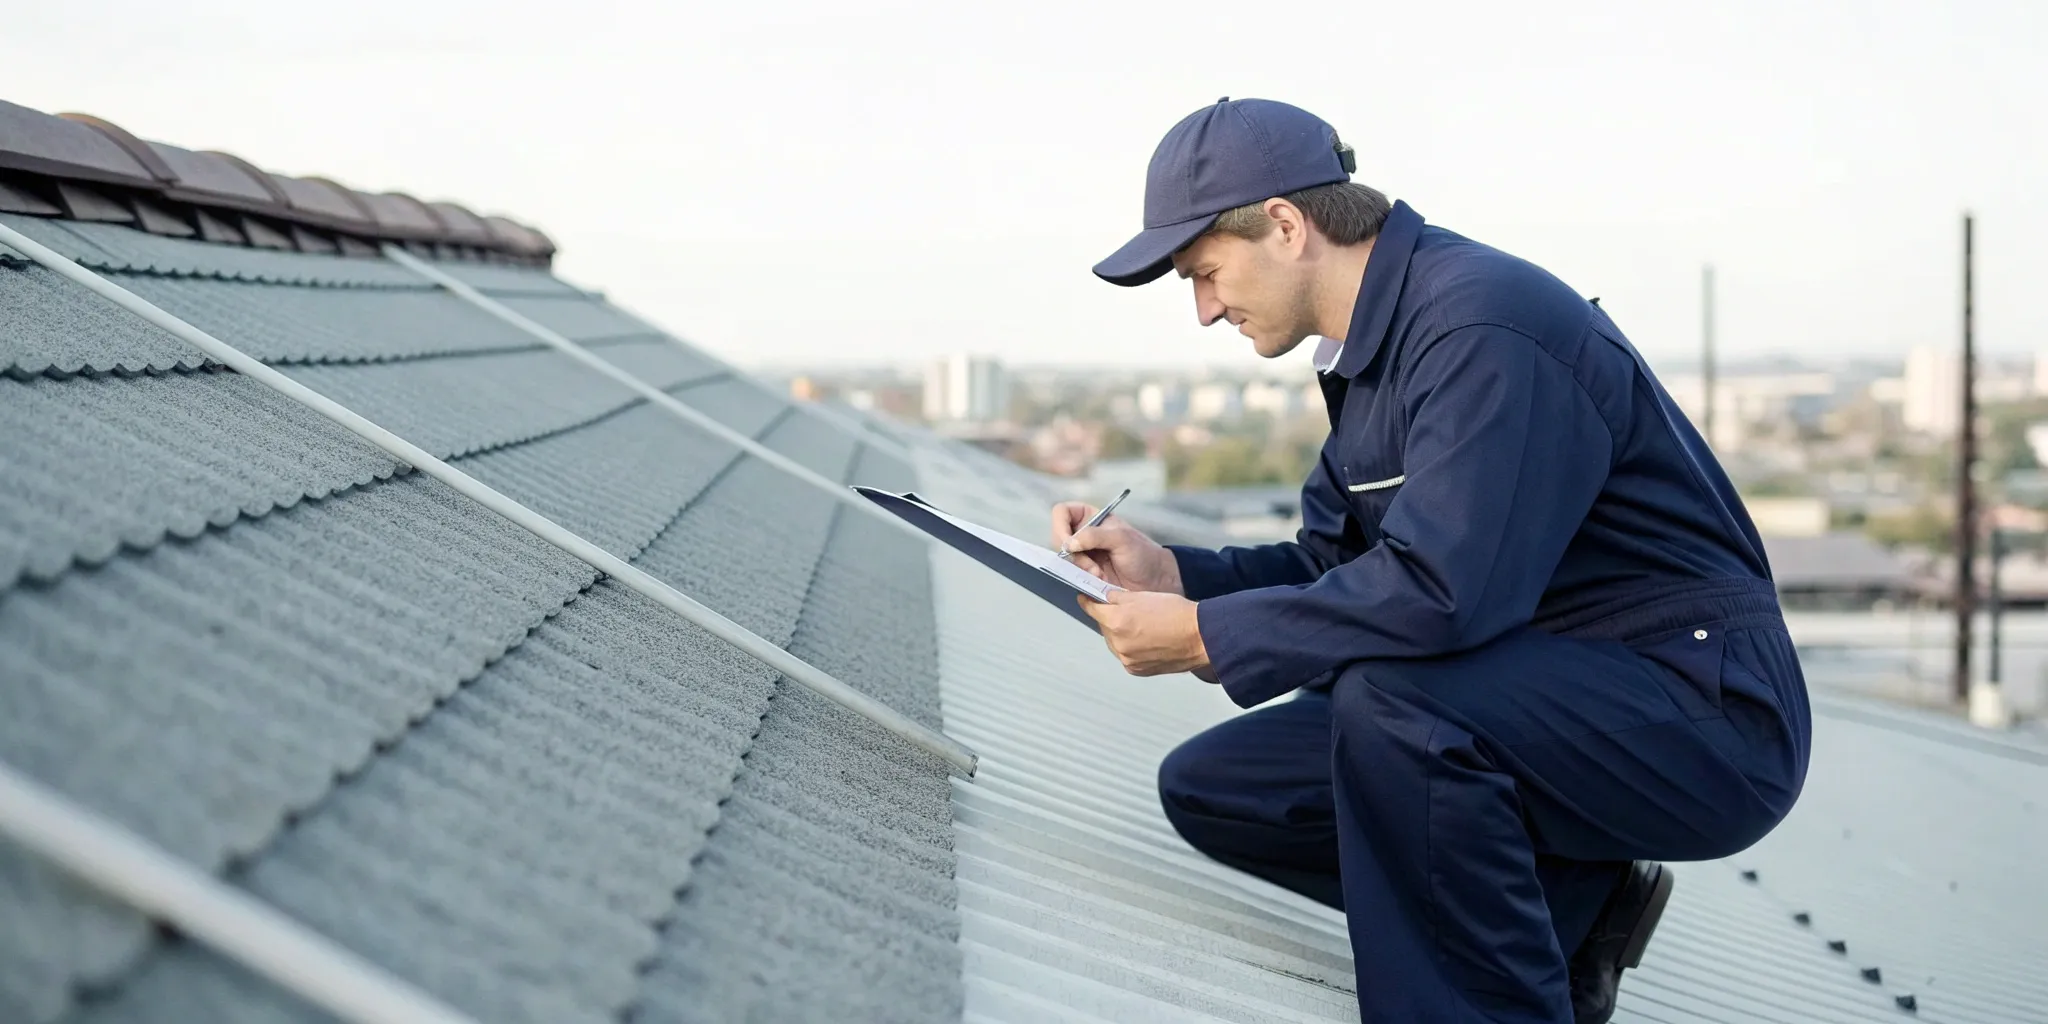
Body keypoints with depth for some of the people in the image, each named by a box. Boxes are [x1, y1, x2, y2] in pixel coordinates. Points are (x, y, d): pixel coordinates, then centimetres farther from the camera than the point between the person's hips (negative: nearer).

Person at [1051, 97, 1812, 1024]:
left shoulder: (1482, 324, -21)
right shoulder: (1372, 351, 9)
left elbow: (1441, 591, -30)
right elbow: (1333, 567, 14)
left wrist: (1205, 635, -21)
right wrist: (1167, 572, -1)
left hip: (1703, 706, -10)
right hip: (1547, 699, 10)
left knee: (1390, 700, -36)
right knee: (1208, 785, 4)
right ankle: (1569, 907, 7)